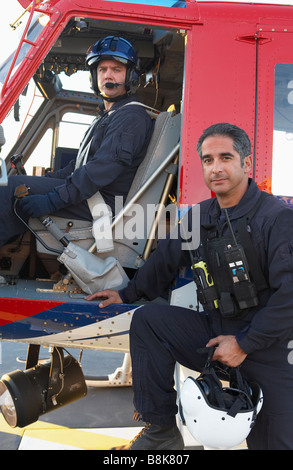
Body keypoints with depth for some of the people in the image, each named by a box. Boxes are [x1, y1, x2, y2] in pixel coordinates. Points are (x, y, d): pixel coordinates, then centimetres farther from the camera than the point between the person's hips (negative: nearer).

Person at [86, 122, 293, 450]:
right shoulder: (201, 216, 4)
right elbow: (167, 258, 18)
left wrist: (245, 344, -18)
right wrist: (128, 294, 22)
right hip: (216, 333, 5)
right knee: (147, 319, -9)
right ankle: (162, 431, -1)